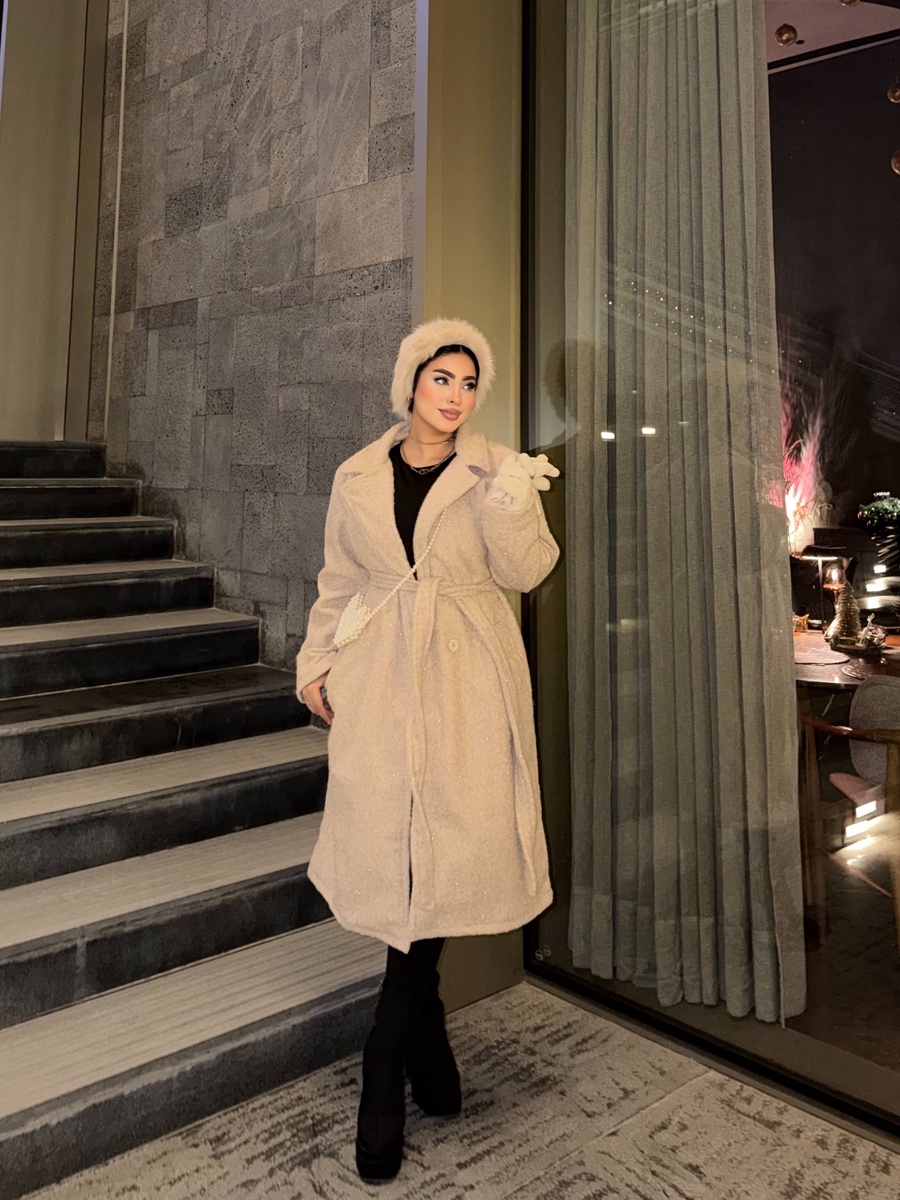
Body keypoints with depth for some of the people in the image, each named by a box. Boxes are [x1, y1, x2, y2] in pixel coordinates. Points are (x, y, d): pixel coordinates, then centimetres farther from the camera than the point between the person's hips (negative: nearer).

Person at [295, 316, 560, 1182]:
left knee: (443, 855, -4)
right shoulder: (358, 477, 10)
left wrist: (510, 499, -20)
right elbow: (338, 581, 15)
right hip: (382, 678, 2)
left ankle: (388, 1073, 16)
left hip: (467, 683, -1)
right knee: (395, 856, 0)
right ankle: (426, 1048, 24)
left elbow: (524, 572, -4)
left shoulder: (498, 471, 4)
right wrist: (315, 662, 7)